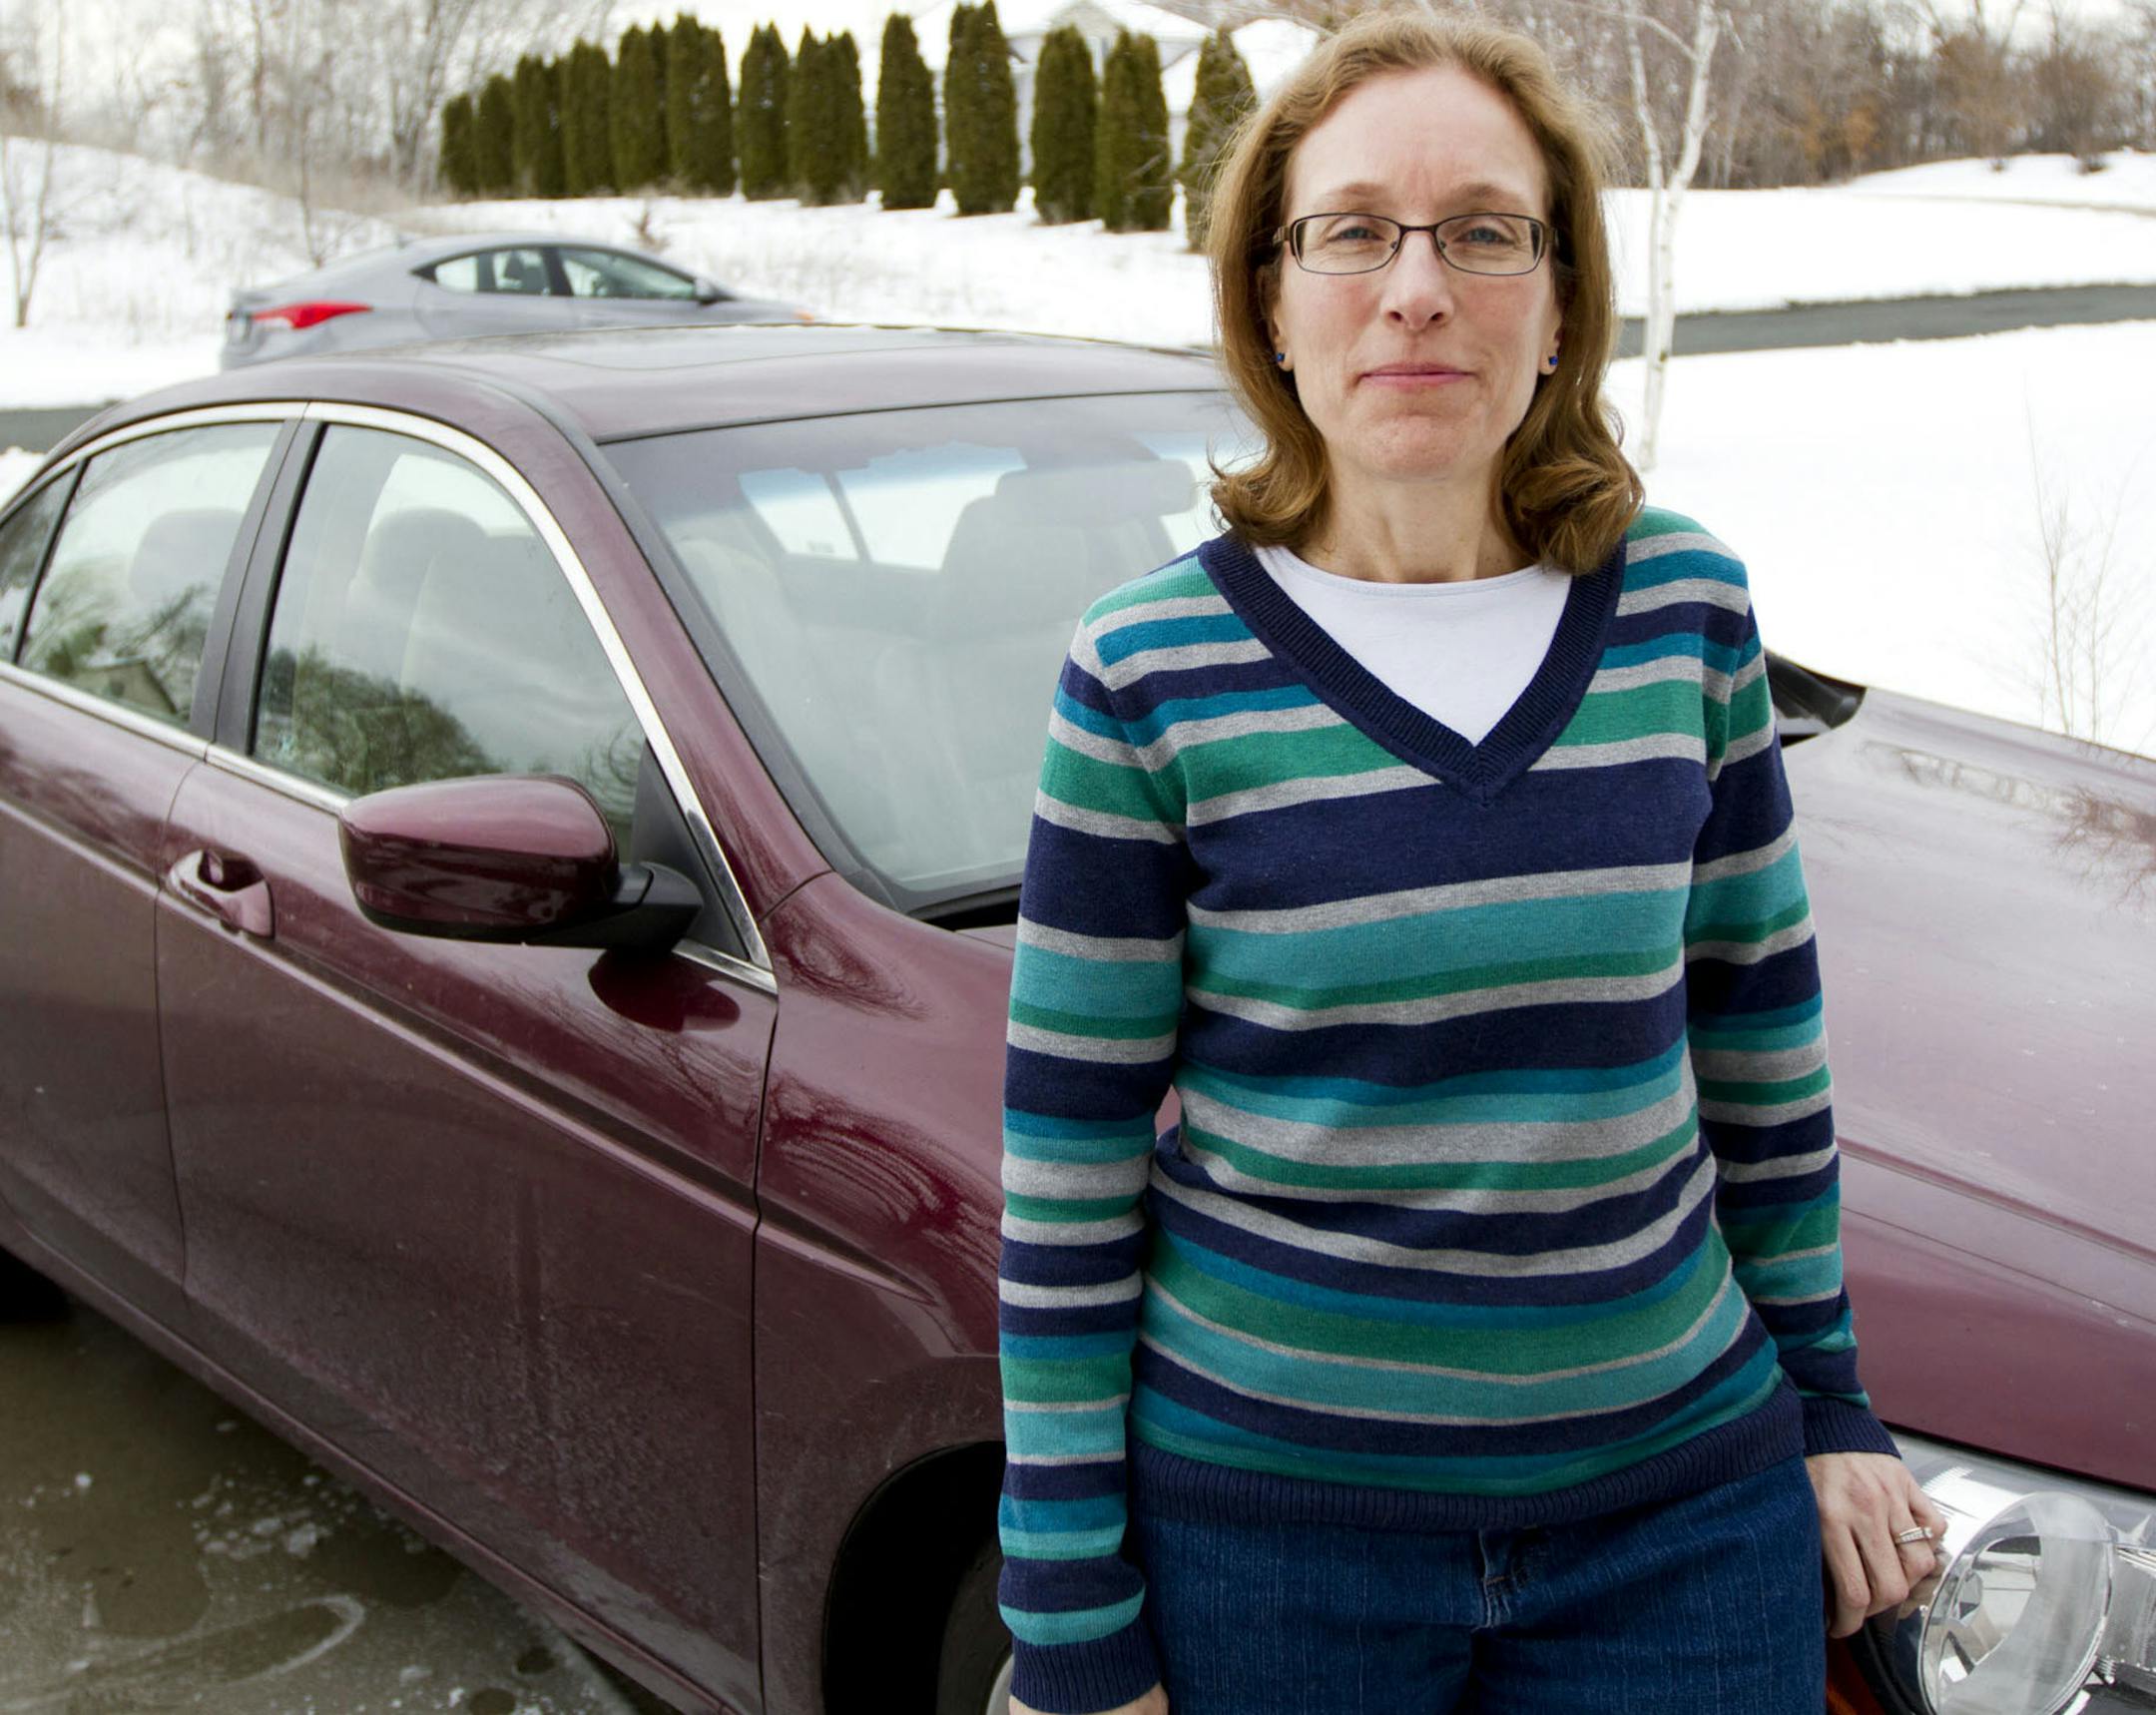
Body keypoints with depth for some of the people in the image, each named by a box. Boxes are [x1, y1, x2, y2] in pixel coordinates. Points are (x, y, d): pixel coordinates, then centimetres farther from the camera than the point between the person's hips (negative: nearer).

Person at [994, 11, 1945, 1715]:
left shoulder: (1685, 608, -3)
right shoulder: (1153, 674, -11)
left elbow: (1763, 1026, 7)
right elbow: (1067, 1165, -8)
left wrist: (1824, 1398, 13)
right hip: (1265, 1511, -2)